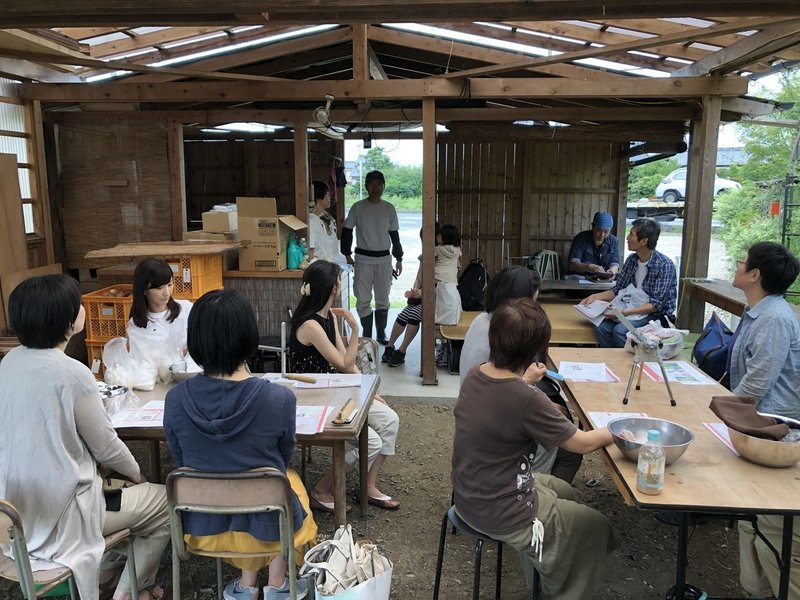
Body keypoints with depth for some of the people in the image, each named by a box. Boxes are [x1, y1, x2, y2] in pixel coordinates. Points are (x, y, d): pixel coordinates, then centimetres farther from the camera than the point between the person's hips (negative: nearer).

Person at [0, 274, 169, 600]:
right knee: (165, 502, 11)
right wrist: (135, 472, 5)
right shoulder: (71, 373, -25)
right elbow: (107, 448, -15)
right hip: (58, 518, -8)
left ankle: (105, 572, 39)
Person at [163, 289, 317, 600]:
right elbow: (283, 459, -6)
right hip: (266, 523, -2)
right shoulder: (280, 398, -25)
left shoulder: (176, 399, -19)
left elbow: (181, 461, -2)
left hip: (203, 525, 2)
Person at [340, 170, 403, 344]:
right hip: (363, 259, -2)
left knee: (383, 300, 8)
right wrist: (347, 255, -1)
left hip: (384, 259, 2)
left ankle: (381, 334, 20)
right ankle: (366, 336, 13)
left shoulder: (389, 209, 4)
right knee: (363, 300, 1)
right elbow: (347, 231, 4)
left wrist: (399, 259, 9)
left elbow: (394, 235, 10)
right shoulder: (358, 207, -2)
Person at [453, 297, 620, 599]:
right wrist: (614, 431, 3)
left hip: (470, 495, 8)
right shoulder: (527, 400, -31)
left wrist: (523, 381, 17)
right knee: (595, 526, 15)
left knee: (565, 493, 29)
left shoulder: (475, 374, -9)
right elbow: (583, 443, -15)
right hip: (500, 514, -8)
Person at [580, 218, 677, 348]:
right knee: (601, 327, -22)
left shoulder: (665, 265, -14)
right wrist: (594, 297, -3)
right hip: (634, 310, 6)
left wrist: (627, 312, -28)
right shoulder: (631, 260, 6)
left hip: (657, 314, -6)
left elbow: (657, 304, -18)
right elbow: (618, 290, 12)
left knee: (620, 331, -31)